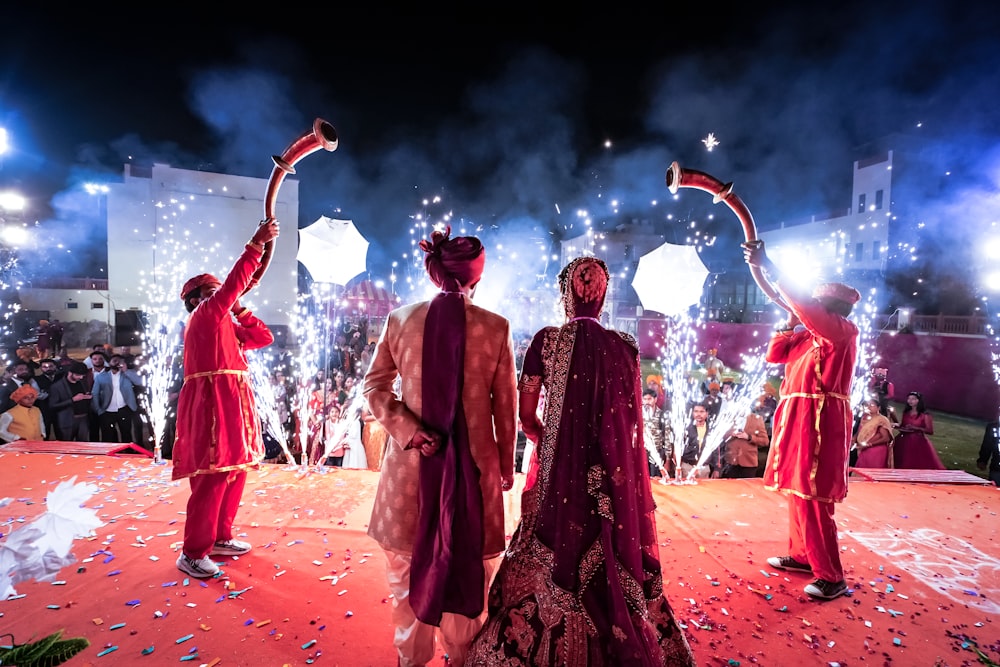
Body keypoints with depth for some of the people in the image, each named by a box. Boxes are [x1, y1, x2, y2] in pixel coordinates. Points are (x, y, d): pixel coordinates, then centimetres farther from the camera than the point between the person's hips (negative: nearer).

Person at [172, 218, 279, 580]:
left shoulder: (226, 325, 22)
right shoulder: (204, 316, -4)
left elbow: (264, 337, 19)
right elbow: (231, 285, -19)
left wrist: (240, 310, 11)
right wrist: (256, 244, -21)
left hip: (231, 405, 9)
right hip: (212, 404, -9)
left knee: (234, 474, 13)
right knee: (212, 478, -8)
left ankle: (220, 538, 26)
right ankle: (193, 553, 3)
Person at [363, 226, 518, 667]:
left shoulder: (400, 319, -2)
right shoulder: (496, 327, -8)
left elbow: (374, 386, -2)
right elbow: (506, 405, -2)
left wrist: (409, 430, -9)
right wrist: (506, 465, 8)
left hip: (412, 460, 2)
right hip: (474, 463, -1)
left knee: (408, 568, 19)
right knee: (468, 570, 17)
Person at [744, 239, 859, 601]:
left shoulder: (844, 331, -9)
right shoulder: (808, 337, 15)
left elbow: (805, 306, -25)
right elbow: (773, 354, 16)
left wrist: (768, 267, -27)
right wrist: (791, 323, 9)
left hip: (821, 423, -9)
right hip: (799, 420, 9)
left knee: (811, 499, -8)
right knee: (797, 493, 16)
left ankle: (832, 577, 3)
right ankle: (801, 555, 30)